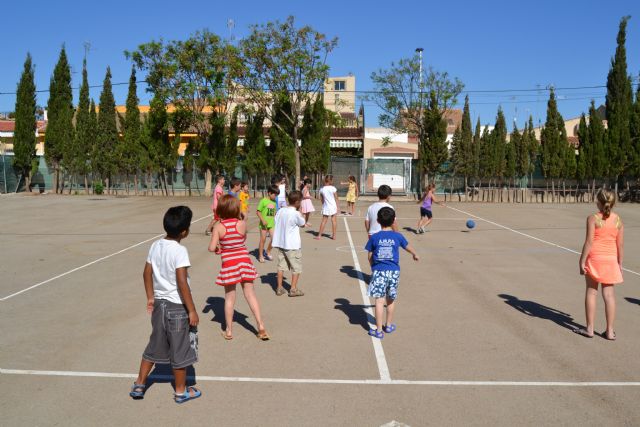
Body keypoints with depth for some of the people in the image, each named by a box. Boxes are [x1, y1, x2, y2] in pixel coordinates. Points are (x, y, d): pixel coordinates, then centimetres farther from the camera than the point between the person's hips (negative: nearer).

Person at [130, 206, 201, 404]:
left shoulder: (155, 246, 2)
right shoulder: (180, 250, -21)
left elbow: (147, 273, 9)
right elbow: (182, 283, -23)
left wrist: (150, 297, 21)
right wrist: (192, 310, -17)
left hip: (159, 304, 7)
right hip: (177, 307, -7)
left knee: (155, 345, 22)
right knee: (180, 350, 9)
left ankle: (139, 384, 31)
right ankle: (181, 391, 23)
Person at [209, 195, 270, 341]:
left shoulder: (219, 226, -12)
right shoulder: (242, 223, -10)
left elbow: (211, 248, -13)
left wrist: (217, 249, 9)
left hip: (228, 264, -1)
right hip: (244, 262, 1)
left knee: (229, 297, 11)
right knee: (250, 294, 10)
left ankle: (229, 330, 19)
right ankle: (261, 326, 7)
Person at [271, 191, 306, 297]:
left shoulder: (280, 211, 3)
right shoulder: (295, 213, -17)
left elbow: (277, 223, 9)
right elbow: (302, 224, -2)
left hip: (280, 243, 6)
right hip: (292, 245, -6)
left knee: (281, 266, 14)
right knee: (296, 267, 5)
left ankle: (279, 288, 16)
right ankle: (293, 289, 5)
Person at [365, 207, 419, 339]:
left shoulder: (374, 237, -4)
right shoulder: (398, 236, 0)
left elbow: (370, 256, 3)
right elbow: (408, 247, 19)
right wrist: (415, 255, 40)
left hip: (379, 271, -2)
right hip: (394, 271, 2)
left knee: (379, 301, 0)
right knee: (391, 300, 18)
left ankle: (379, 330, 1)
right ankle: (389, 325, 32)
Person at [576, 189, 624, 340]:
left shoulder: (593, 218, -10)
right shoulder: (618, 220, 3)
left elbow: (589, 242, -14)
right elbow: (620, 244, 5)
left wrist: (582, 261, -9)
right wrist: (620, 263, 13)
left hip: (594, 258, -3)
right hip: (611, 260, 3)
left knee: (591, 292, 6)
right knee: (609, 294, 7)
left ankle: (589, 328, 10)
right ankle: (610, 331, 11)